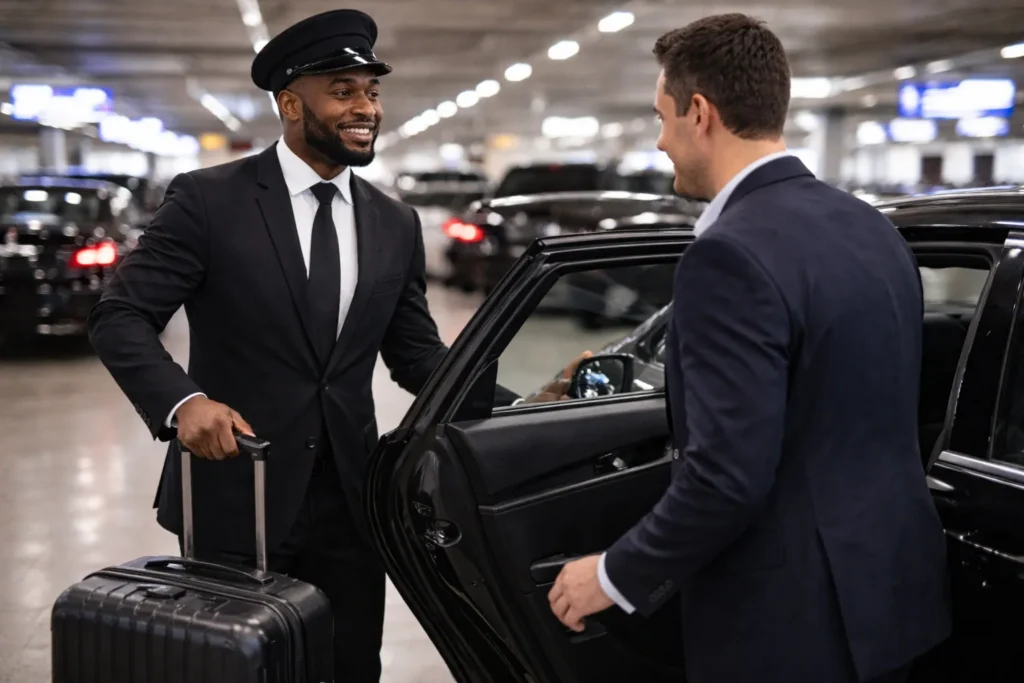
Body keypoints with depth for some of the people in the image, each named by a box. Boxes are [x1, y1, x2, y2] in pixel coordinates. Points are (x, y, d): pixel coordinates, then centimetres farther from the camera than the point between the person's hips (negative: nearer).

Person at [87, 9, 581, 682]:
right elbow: (120, 318, -7)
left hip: (349, 501, 4)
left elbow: (417, 354, 9)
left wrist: (522, 409, -5)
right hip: (233, 495, -3)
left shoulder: (395, 224, 7)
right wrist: (183, 401, -26)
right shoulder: (209, 199, -7)